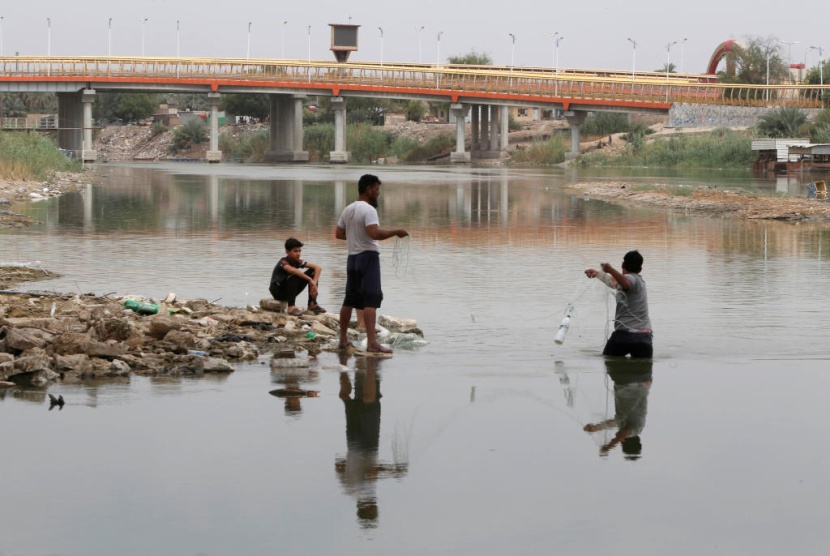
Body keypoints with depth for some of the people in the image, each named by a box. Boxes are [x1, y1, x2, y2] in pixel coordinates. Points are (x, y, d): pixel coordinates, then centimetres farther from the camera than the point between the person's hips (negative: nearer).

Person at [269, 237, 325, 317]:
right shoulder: (283, 262, -22)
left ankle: (312, 304, -7)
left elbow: (318, 268, -8)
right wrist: (310, 280, -43)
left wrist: (314, 283, -25)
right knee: (293, 276, -35)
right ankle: (291, 307, -35)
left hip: (290, 291, 7)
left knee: (313, 272, -6)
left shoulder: (298, 262, -3)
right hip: (278, 291, -7)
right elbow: (292, 270, -45)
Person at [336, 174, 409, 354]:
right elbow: (375, 233, -26)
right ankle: (372, 342, -20)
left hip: (352, 257, 9)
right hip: (368, 257, -9)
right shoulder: (368, 210, -14)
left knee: (350, 299, 15)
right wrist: (395, 232, -16)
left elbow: (339, 234, 18)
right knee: (371, 300, -12)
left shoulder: (348, 210, 12)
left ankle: (343, 339, 22)